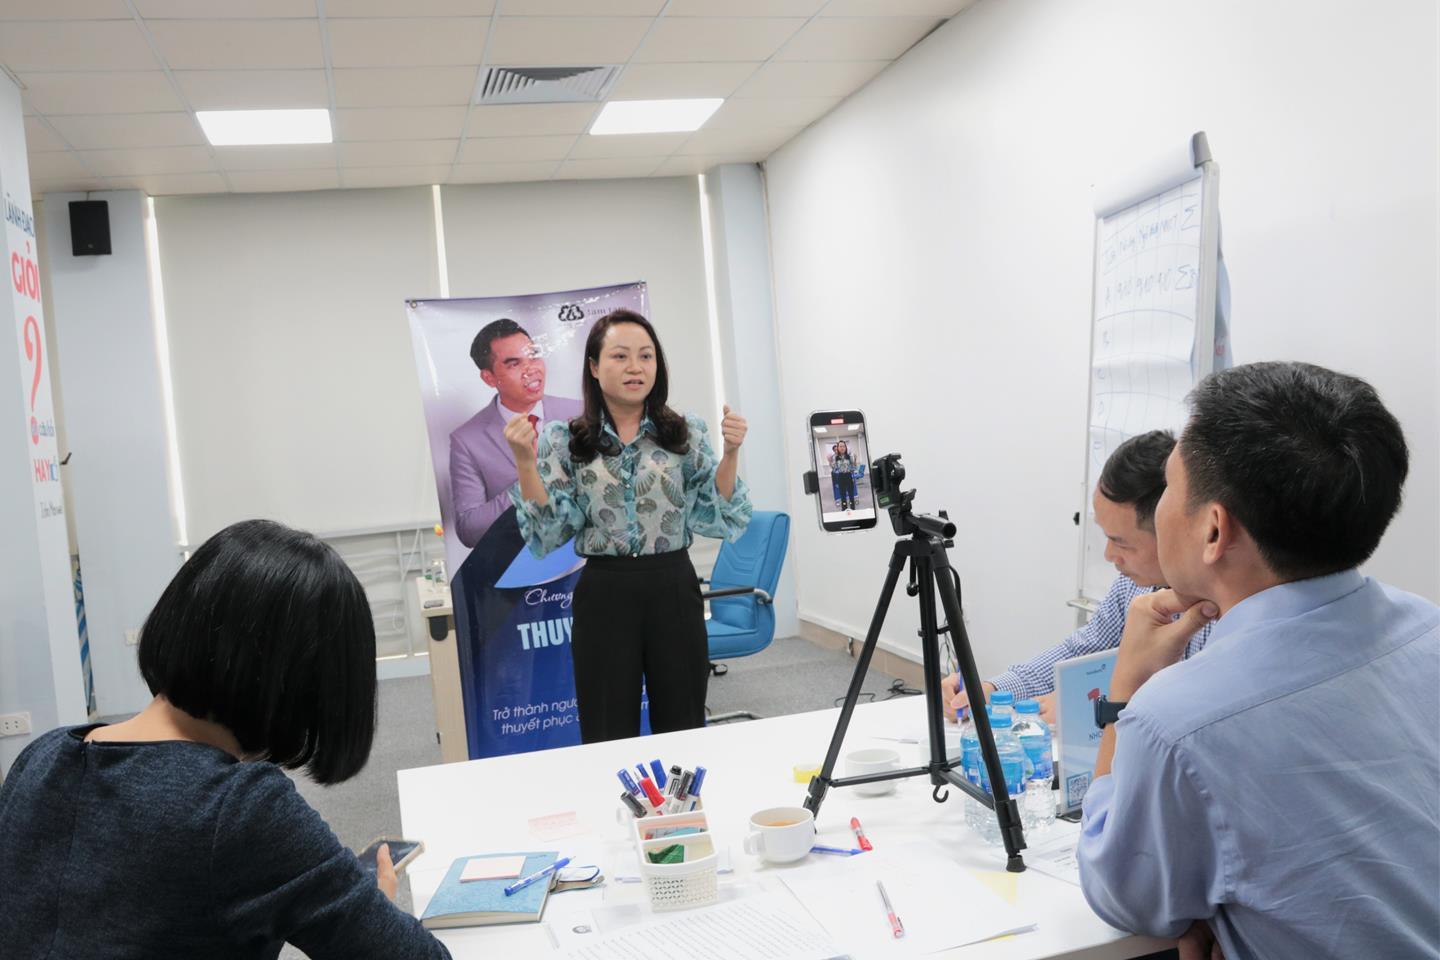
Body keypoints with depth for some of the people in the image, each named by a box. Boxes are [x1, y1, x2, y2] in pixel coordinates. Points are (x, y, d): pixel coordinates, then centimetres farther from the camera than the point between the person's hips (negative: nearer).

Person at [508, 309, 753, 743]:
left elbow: (719, 520, 0)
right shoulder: (564, 441, 1)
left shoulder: (686, 434, 2)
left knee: (683, 732, 11)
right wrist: (525, 462, -14)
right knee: (609, 742, 8)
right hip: (604, 597, -1)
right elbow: (548, 533, -4)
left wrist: (730, 454, -13)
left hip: (674, 592, 1)